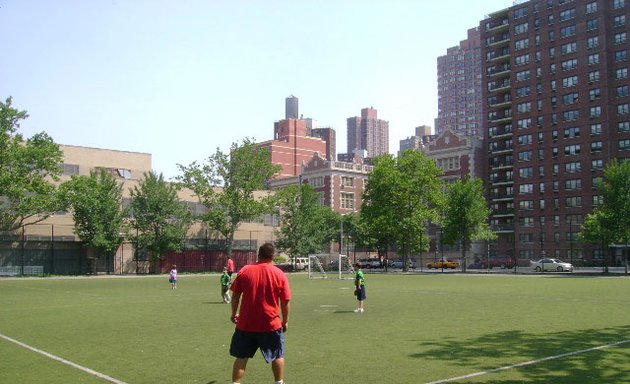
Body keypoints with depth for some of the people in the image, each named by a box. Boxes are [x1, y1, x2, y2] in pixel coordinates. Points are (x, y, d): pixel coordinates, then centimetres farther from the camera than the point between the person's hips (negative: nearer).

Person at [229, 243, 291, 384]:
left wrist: (234, 314, 15)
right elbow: (285, 302, -5)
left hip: (246, 323, 1)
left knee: (241, 357, 11)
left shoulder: (244, 271, -3)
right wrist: (285, 321, 8)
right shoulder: (279, 274, -7)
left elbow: (235, 295, 2)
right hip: (271, 324, -1)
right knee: (278, 356, 18)